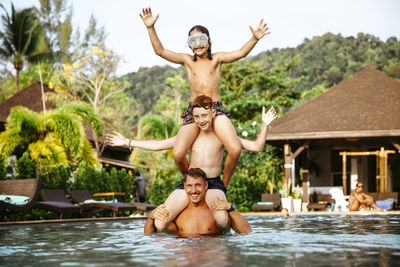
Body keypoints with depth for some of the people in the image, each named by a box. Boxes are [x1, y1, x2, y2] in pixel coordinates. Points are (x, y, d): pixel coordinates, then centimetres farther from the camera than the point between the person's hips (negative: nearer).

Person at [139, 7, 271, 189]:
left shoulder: (216, 59, 9)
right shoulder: (187, 61, 10)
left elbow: (240, 53, -6)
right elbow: (160, 51, 1)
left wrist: (254, 39, -24)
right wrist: (151, 28, -11)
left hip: (216, 109, 0)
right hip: (193, 111, 0)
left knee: (235, 150, -23)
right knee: (178, 155, -20)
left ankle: (223, 185, 5)